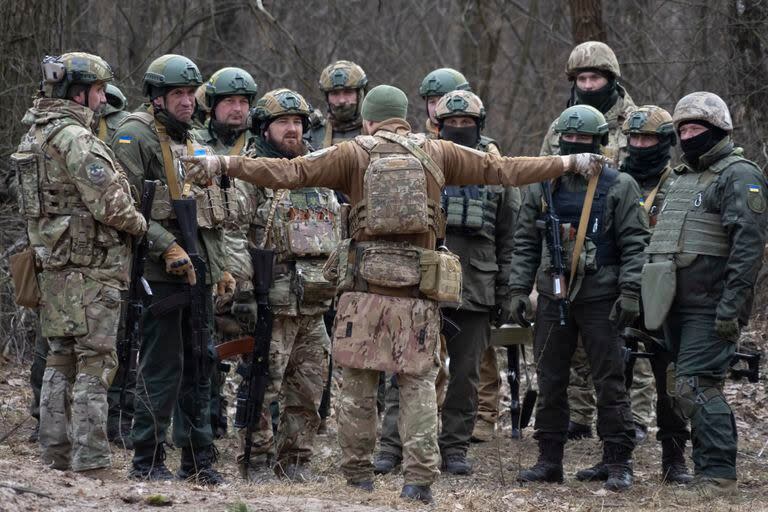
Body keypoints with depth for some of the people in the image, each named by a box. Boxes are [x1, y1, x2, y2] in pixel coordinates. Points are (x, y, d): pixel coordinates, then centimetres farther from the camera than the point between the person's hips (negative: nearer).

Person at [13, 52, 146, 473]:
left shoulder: (37, 133, 14)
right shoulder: (73, 137, -16)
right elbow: (108, 202, -19)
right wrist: (141, 225, -4)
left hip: (55, 265, 9)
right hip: (90, 267, -9)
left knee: (61, 361, 13)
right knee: (94, 363, -7)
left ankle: (55, 457, 15)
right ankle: (90, 461, -9)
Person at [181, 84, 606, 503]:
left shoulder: (354, 154, 4)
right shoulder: (437, 154, 9)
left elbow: (291, 172, -7)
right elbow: (503, 169, 15)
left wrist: (225, 164, -9)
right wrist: (569, 163, 25)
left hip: (364, 285, -1)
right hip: (419, 290, 1)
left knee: (358, 384, 7)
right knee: (418, 384, 4)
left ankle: (358, 476, 8)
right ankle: (419, 479, -4)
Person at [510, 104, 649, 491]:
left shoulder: (618, 187, -1)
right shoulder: (542, 187, 10)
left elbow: (635, 244, -4)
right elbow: (525, 243, 13)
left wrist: (630, 292, -12)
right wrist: (518, 289, 5)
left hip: (600, 299, -4)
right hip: (553, 296, 4)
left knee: (610, 383, -2)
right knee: (550, 383, 7)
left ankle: (618, 463, 2)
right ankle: (549, 460, 15)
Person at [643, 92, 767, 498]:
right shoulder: (682, 178, 21)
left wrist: (731, 307, -24)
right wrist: (656, 303, 21)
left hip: (710, 308, -9)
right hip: (677, 305, 9)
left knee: (694, 386, -16)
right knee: (694, 388, 10)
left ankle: (718, 474, -14)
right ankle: (710, 468, 15)